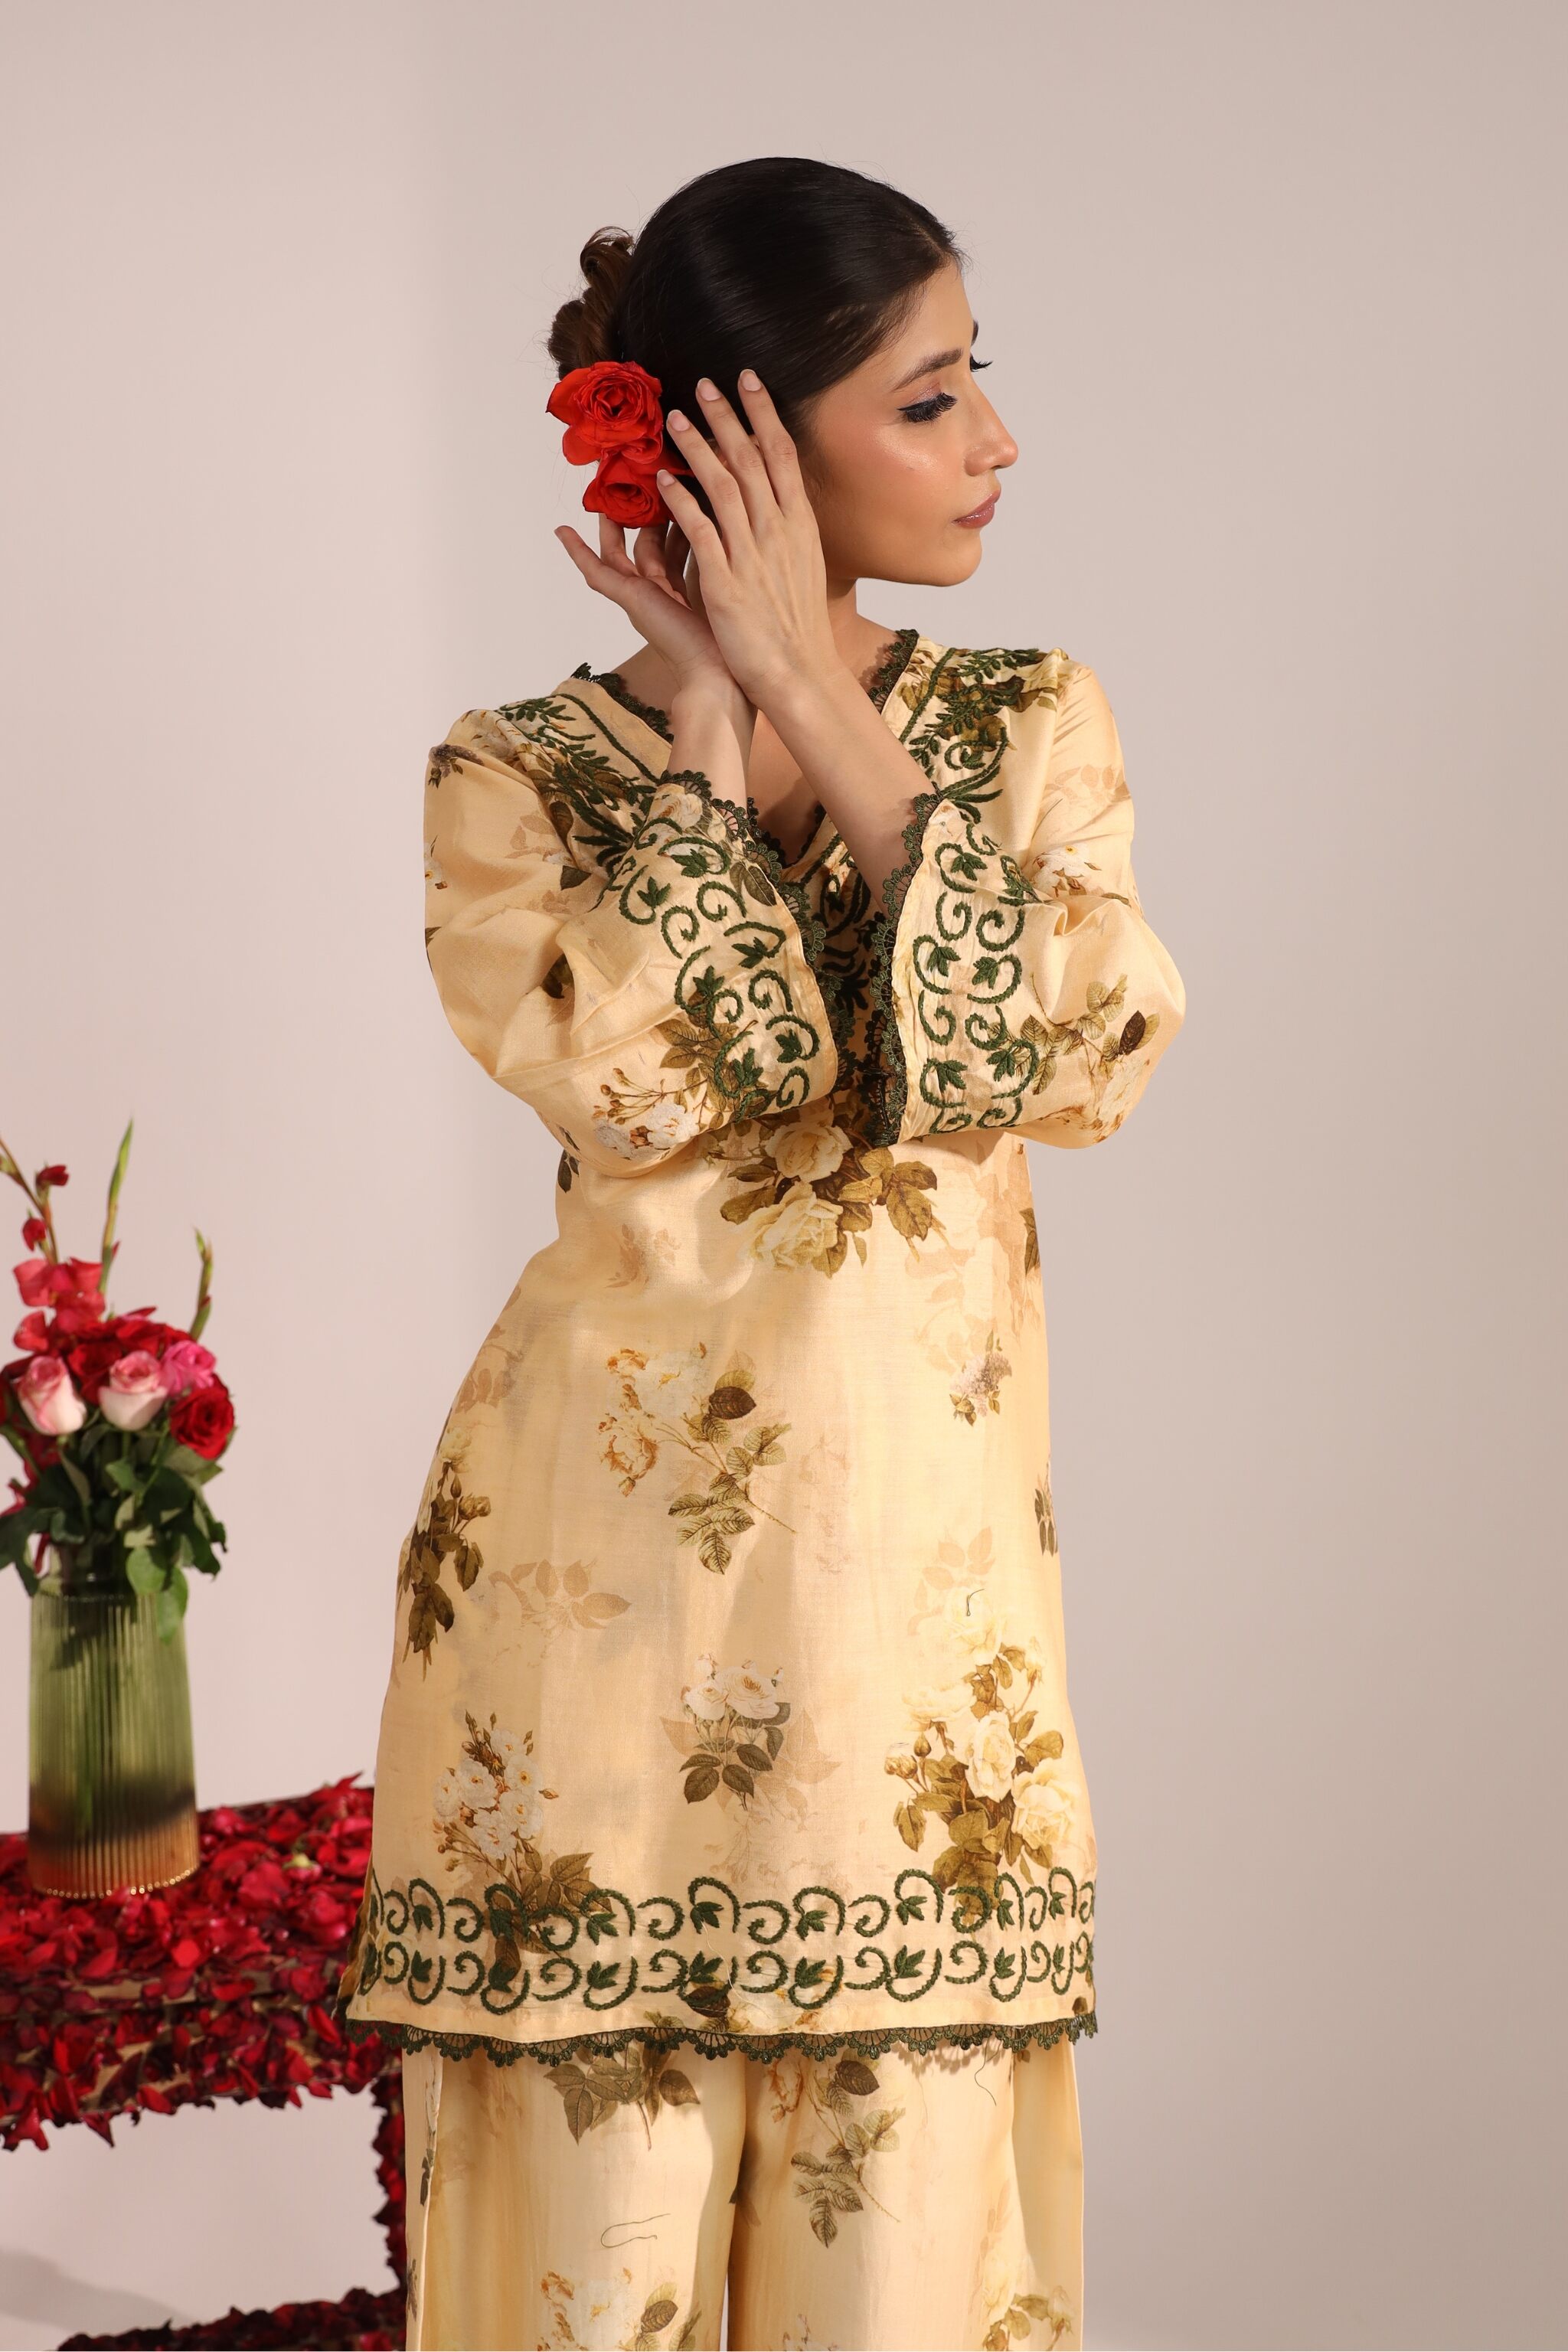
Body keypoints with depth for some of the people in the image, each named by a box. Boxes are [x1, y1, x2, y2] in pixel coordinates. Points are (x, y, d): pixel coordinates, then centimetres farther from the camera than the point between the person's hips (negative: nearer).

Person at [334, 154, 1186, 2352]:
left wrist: (830, 708, -10)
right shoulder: (520, 772, 1)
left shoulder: (1034, 728, 8)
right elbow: (644, 1076, -17)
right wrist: (704, 723, -8)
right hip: (605, 1567, -2)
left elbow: (1051, 1060, -10)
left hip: (920, 1563, 2)